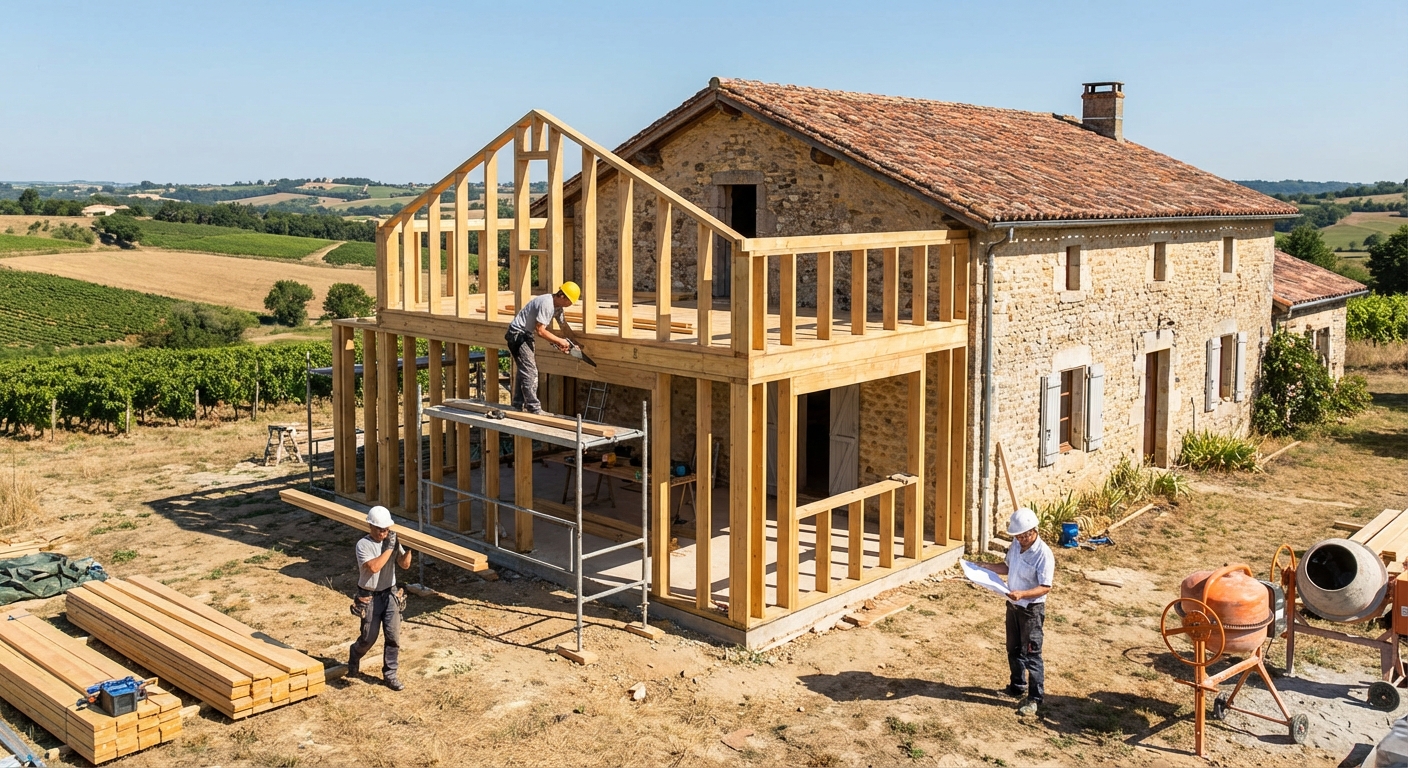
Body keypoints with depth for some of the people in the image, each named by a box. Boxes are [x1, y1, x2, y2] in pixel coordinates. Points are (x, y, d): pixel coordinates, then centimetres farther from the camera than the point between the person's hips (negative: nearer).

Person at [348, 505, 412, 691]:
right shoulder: (363, 545, -16)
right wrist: (389, 547, -26)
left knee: (394, 637, 1)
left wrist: (408, 549, -13)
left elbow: (404, 564, 3)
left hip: (391, 594, 4)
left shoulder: (393, 540, -1)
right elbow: (374, 567, -28)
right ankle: (354, 659, 39)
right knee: (369, 638, 7)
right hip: (370, 598, -4)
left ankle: (390, 675, 14)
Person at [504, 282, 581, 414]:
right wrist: (560, 341, -17)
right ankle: (534, 408, -12)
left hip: (526, 335, 11)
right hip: (518, 335, -11)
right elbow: (540, 331, -26)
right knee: (530, 372, -12)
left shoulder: (557, 305, 4)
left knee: (523, 370, 16)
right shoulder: (546, 304, -26)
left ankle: (518, 405, 25)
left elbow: (564, 326, 15)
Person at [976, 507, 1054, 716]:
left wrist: (1023, 594, -37)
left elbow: (1045, 587, -24)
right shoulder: (1016, 545, 0)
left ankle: (1035, 698, 9)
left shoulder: (1043, 554, -24)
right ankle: (1018, 687, 36)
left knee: (1031, 654, -1)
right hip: (1013, 605, 8)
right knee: (1014, 649, 19)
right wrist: (986, 566, 1)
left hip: (1032, 609, -8)